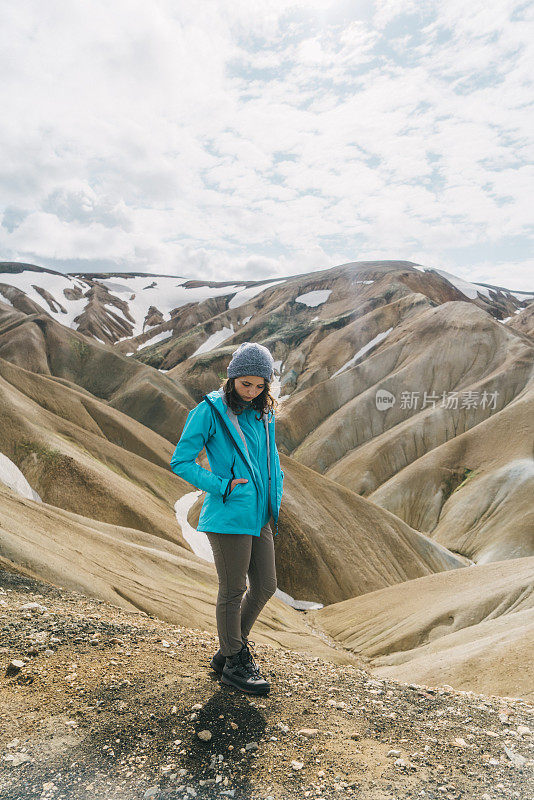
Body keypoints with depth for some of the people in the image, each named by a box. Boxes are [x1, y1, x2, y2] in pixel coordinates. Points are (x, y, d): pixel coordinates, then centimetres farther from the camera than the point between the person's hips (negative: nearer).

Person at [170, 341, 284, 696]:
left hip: (260, 516, 8)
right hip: (229, 516, -7)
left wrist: (275, 497, 11)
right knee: (233, 591, 6)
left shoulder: (264, 413, 10)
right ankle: (234, 663, 27)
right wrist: (223, 486, -16)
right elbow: (181, 462, -9)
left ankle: (230, 650, 35)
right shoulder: (210, 411, -11)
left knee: (265, 587, 14)